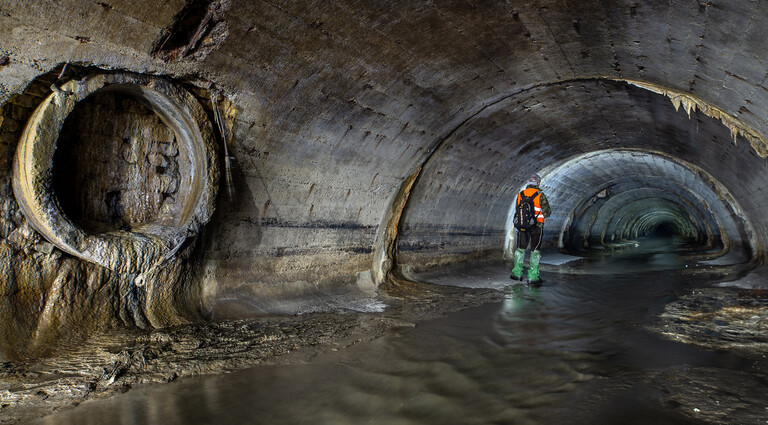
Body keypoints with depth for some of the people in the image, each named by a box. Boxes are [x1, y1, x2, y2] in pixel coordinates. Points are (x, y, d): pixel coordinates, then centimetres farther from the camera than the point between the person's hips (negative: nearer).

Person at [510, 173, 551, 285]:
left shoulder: (520, 195, 0)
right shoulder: (540, 196, -11)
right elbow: (547, 212, -10)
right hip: (536, 227, -3)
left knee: (520, 249, 17)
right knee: (535, 251, 6)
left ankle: (517, 273, 23)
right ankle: (532, 277, 6)